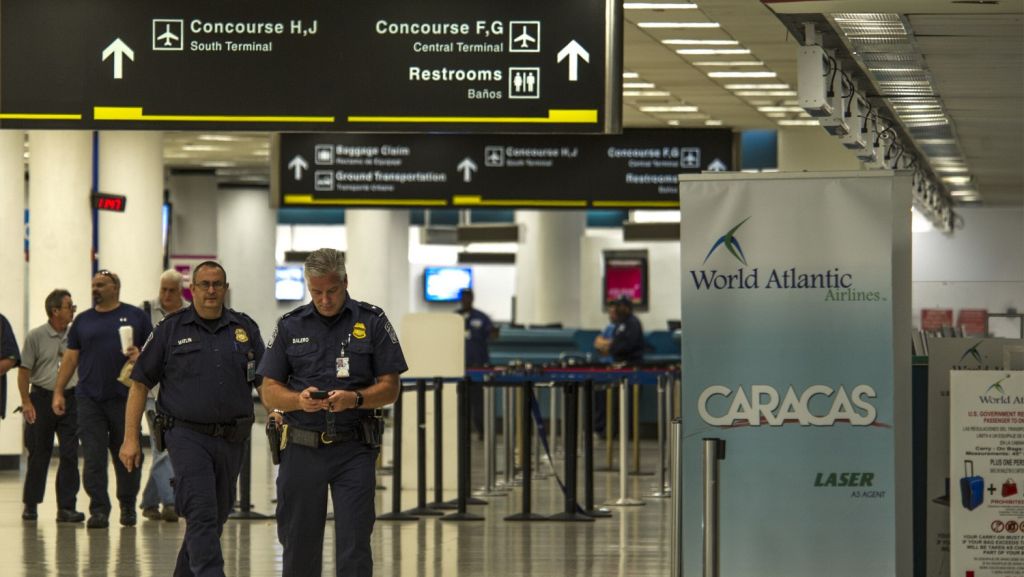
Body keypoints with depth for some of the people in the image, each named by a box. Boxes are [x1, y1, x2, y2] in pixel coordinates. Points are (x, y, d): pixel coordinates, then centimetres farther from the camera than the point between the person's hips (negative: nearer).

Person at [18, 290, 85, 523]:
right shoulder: (36, 336, -3)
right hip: (42, 397, -2)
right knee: (39, 454, 5)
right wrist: (26, 402, -8)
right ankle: (30, 505, 18)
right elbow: (24, 371, -2)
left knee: (70, 455, -3)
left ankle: (66, 507, 0)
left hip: (70, 397, 2)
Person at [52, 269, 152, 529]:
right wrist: (58, 392, 6)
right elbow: (70, 358, 12)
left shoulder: (135, 316, 7)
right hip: (89, 398, 2)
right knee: (93, 458, -4)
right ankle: (99, 509, -3)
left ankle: (128, 506, 19)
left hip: (125, 398, -2)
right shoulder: (83, 321, 13)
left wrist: (140, 355, -15)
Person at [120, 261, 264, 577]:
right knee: (202, 516, -15)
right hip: (187, 435, -4)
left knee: (216, 518, 13)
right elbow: (140, 383, 3)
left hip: (232, 440, 4)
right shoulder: (171, 329, 2)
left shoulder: (245, 329, 10)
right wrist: (130, 439, -3)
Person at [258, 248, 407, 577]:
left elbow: (390, 388, 1)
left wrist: (355, 398, -19)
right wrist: (299, 400, -16)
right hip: (302, 448, 2)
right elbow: (269, 391, 6)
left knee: (354, 549, -6)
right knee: (299, 547, 8)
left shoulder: (372, 322, 2)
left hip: (353, 450, -2)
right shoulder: (290, 327, 7)